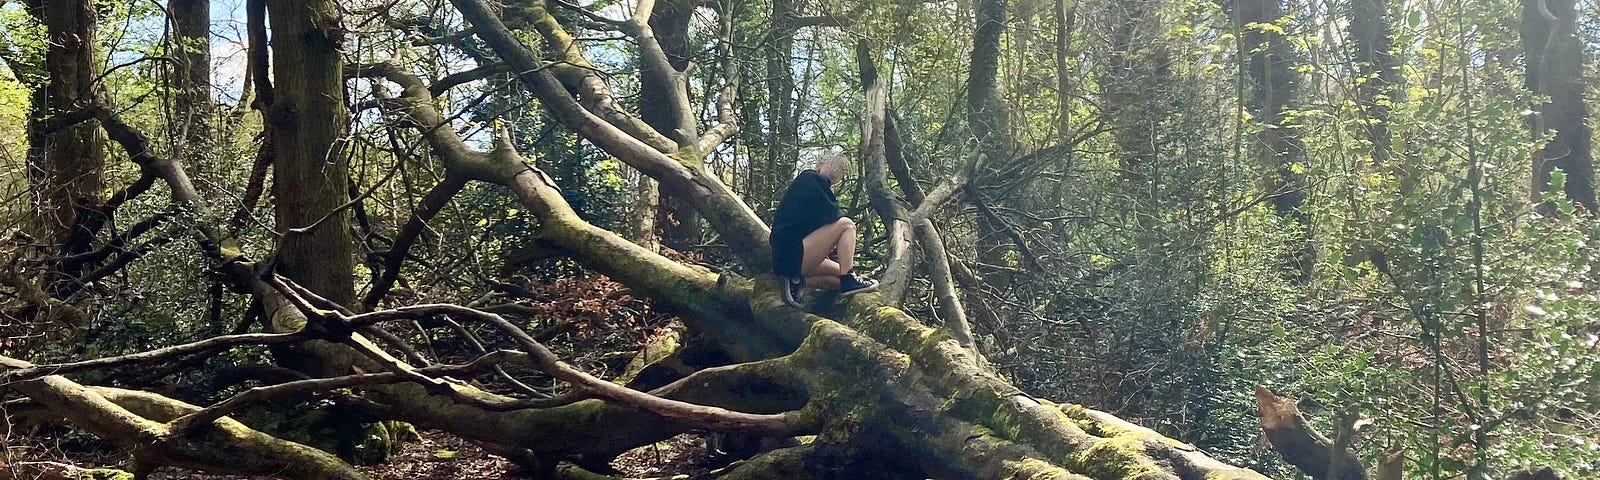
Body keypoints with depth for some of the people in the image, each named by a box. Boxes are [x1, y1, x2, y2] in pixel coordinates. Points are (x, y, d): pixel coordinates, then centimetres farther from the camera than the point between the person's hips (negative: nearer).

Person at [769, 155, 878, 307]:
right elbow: (829, 214, -13)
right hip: (791, 253, -10)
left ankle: (797, 281, 0)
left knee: (841, 278, 13)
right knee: (846, 225, -10)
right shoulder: (813, 179, -4)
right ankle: (849, 282, -14)